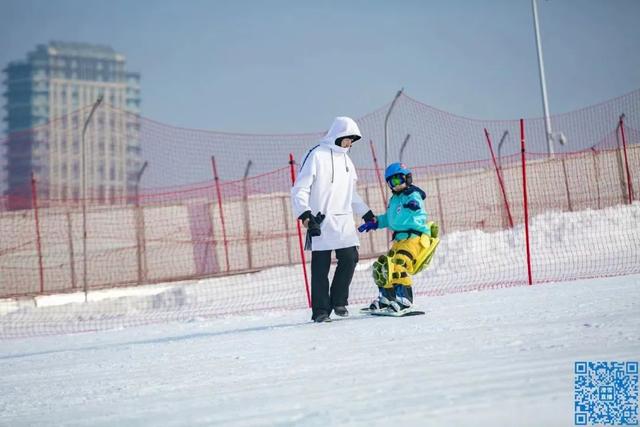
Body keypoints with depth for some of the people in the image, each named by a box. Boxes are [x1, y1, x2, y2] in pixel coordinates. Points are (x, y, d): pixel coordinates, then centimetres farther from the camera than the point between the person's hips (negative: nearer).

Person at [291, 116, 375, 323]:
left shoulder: (346, 160, 18)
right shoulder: (316, 156, -5)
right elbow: (300, 189, -8)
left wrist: (367, 214, 23)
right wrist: (306, 216, -18)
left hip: (344, 222, 6)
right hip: (321, 222, -6)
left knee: (350, 259, -4)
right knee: (321, 266, -4)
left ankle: (338, 301, 11)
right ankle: (320, 310, 2)